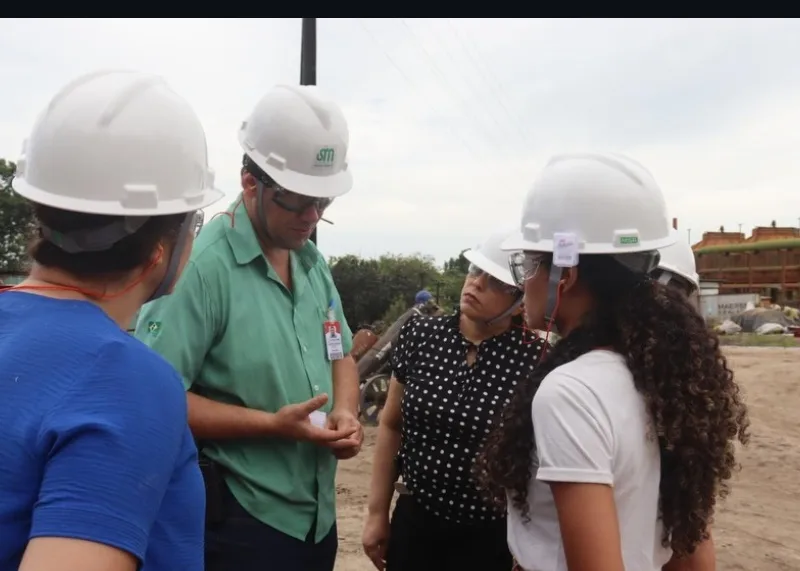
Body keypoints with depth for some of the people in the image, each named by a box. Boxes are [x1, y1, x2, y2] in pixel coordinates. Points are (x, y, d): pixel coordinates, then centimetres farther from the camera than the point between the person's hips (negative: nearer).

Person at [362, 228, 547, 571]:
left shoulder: (534, 360, -14)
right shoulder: (420, 335, -4)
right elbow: (391, 426, 5)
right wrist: (377, 513, 7)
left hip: (491, 537, -3)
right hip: (414, 521, 3)